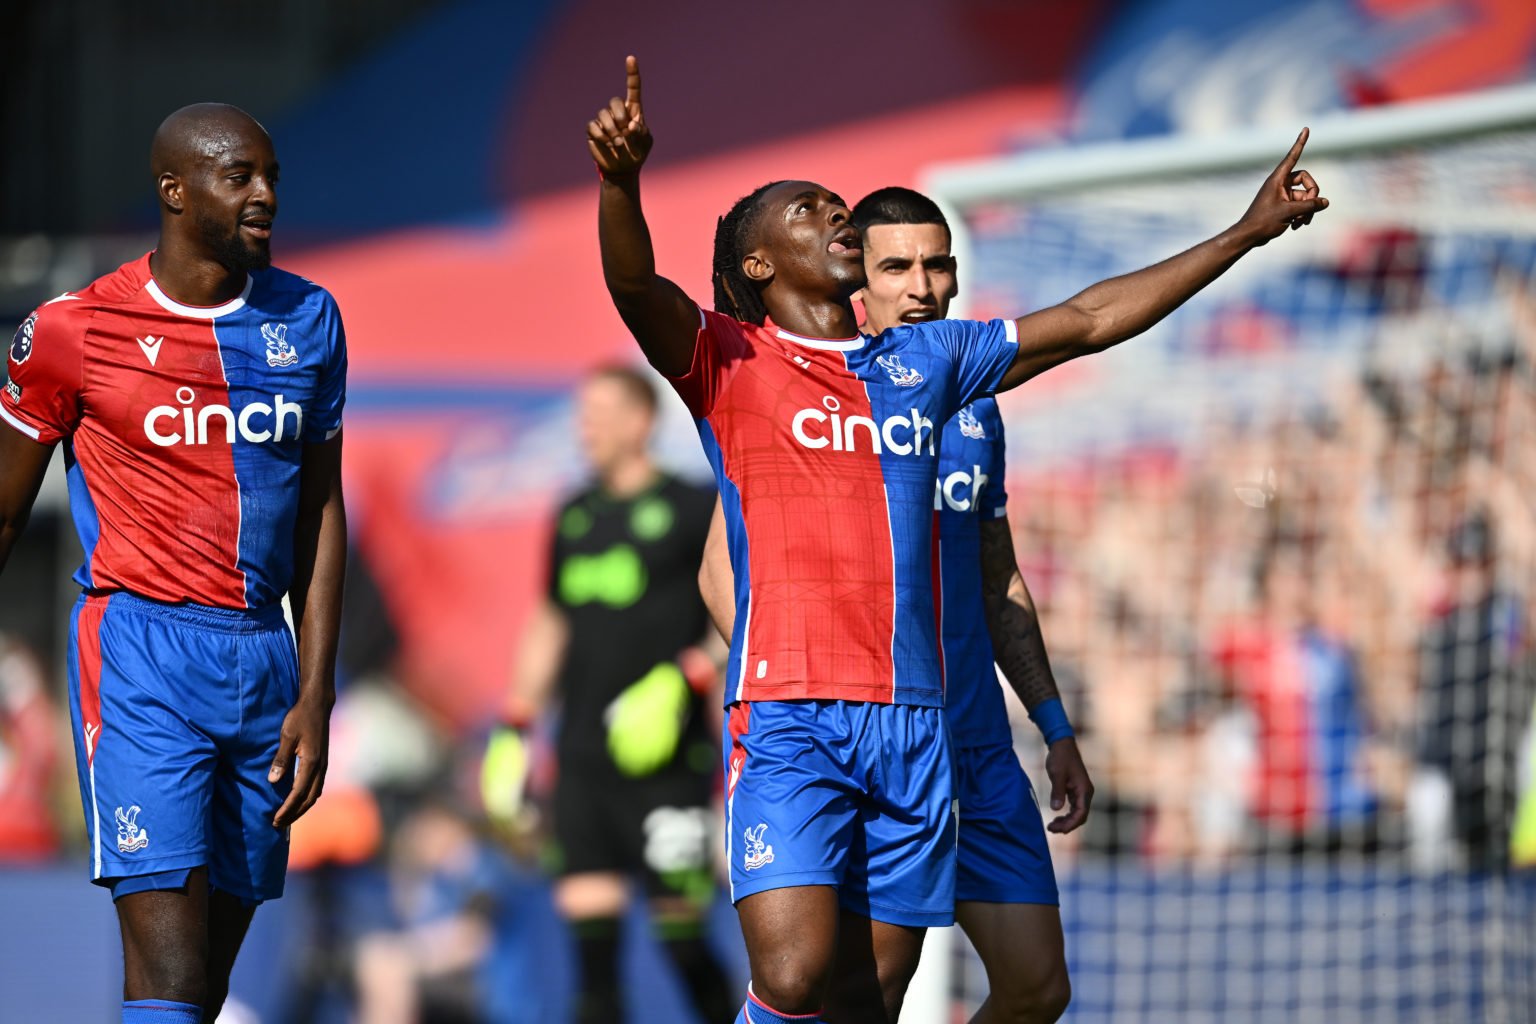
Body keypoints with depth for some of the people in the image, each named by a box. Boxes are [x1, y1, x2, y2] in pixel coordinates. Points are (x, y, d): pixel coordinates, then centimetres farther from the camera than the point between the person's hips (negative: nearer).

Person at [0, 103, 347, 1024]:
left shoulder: (308, 320, 9)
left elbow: (322, 510, 13)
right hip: (143, 648, -5)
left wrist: (315, 695, 6)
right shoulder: (75, 330, -3)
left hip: (265, 662, 5)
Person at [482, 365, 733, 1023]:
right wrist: (514, 731, 20)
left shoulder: (694, 511, -2)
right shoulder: (574, 517, 15)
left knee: (681, 931, -6)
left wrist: (685, 679, -19)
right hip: (583, 757, 5)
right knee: (588, 917, -1)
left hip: (665, 757, -5)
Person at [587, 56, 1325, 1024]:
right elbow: (636, 287, -16)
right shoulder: (732, 361, 3)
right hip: (788, 719, -5)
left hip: (913, 721, 5)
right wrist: (620, 181, -38)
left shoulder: (927, 359, 18)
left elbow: (1087, 320, 26)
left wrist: (1246, 232, 27)